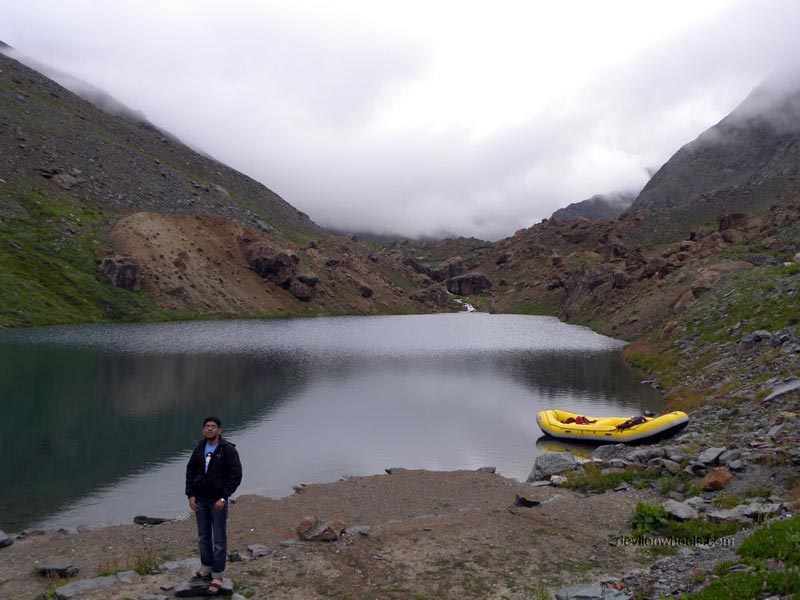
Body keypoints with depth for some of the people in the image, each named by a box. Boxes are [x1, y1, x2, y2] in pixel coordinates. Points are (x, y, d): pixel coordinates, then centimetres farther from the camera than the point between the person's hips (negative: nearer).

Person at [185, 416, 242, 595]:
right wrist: (190, 495, -1)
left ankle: (217, 577, 7)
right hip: (200, 500, 5)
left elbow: (236, 475, -13)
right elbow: (190, 472, 9)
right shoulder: (199, 449, 5)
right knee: (204, 536, 14)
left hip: (218, 500, -5)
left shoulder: (228, 450, -11)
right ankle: (206, 570, 28)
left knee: (219, 540, 0)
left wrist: (223, 498, -17)